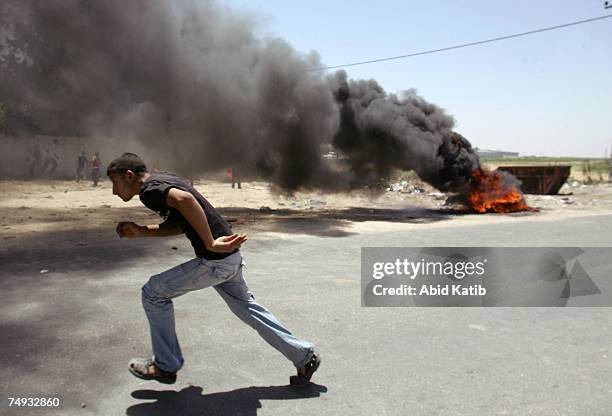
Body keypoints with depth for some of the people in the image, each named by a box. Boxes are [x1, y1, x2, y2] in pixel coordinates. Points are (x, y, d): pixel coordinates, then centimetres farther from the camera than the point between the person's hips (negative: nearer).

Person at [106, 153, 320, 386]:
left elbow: (184, 199, -34)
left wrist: (210, 245, -30)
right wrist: (141, 232, 15)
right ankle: (304, 356, 29)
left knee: (153, 293, 5)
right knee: (245, 306, 22)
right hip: (230, 256, 10)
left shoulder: (149, 190, -12)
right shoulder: (162, 180, 17)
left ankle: (165, 366, 21)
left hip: (215, 261, -10)